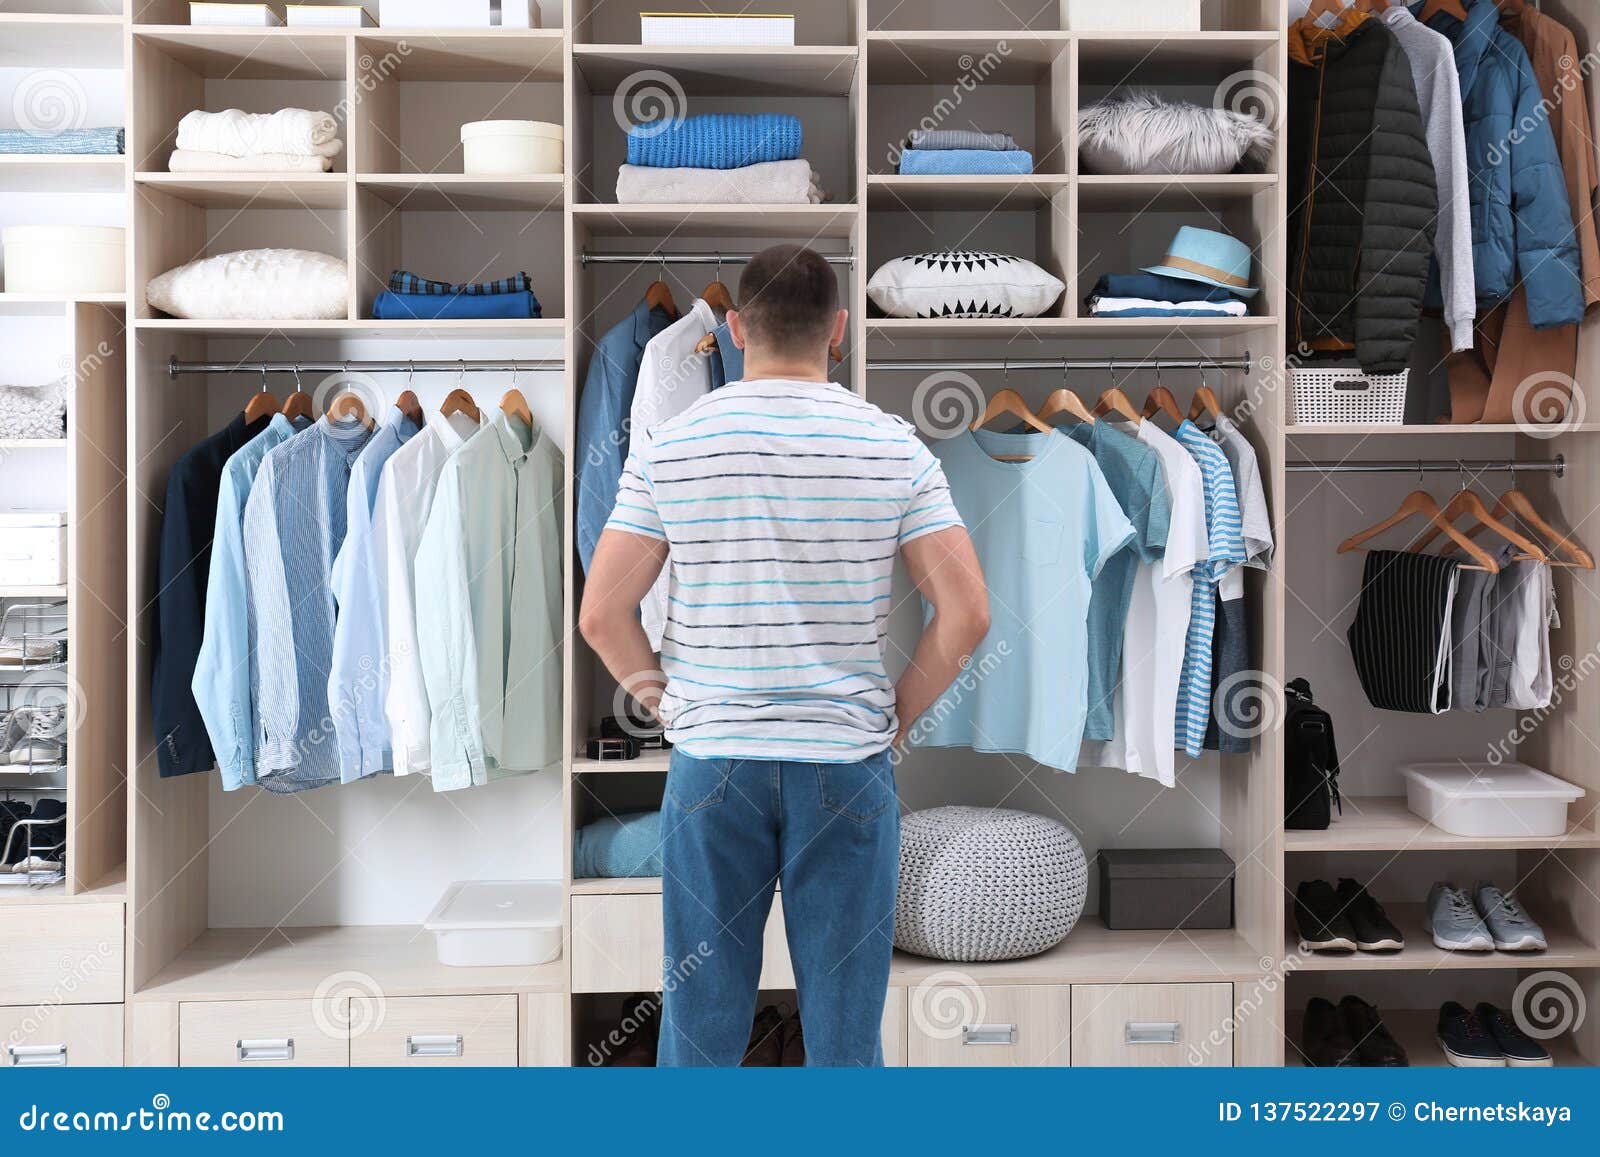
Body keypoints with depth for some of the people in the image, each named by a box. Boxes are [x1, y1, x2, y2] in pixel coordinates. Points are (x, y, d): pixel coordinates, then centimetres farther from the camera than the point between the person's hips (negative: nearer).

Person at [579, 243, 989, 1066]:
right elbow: (966, 612, -6)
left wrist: (663, 701, 10)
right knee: (845, 1024, 10)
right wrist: (899, 714, 5)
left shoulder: (667, 446, -1)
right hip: (848, 762, 0)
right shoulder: (895, 447, -2)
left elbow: (601, 613, -3)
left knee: (702, 1017, 12)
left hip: (712, 760, 1)